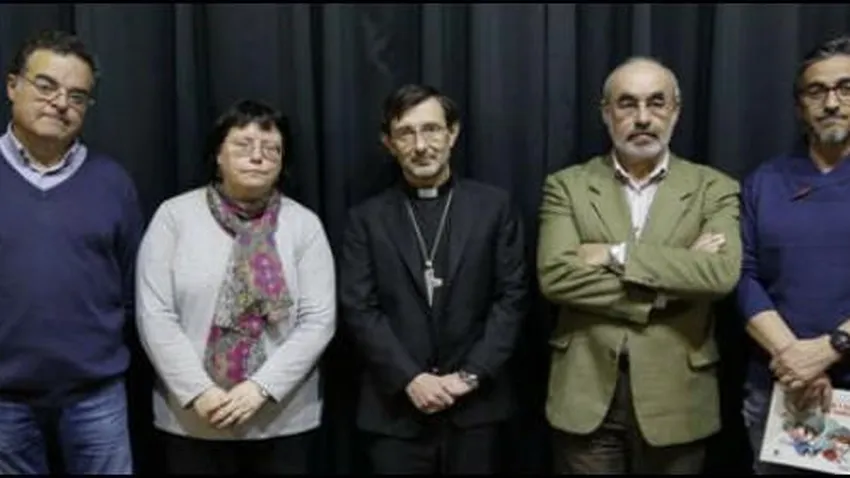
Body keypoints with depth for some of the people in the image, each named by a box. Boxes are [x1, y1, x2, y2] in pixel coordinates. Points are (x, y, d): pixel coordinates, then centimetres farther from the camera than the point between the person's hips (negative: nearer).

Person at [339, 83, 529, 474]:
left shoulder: (494, 206, 3)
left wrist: (472, 375, -9)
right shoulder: (366, 218, 3)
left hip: (475, 405, 0)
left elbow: (512, 296, -1)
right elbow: (358, 309, -3)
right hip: (395, 410, 0)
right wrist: (409, 379, -12)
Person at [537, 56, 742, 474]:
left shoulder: (714, 188, 2)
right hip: (586, 394, 0)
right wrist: (666, 287, -15)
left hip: (676, 397, 0)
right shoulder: (567, 185, 2)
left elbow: (721, 274, -15)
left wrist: (617, 255, -15)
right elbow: (554, 275, -12)